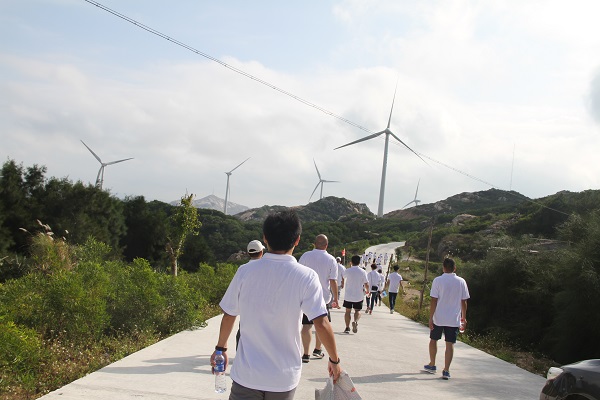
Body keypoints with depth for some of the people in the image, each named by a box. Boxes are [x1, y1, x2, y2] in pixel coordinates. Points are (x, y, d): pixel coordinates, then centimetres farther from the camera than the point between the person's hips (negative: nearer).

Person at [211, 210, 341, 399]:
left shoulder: (245, 271, -6)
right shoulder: (306, 277, -11)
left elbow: (228, 316, 2)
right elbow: (321, 324, -14)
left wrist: (221, 348, 18)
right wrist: (334, 360, 0)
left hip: (247, 375, 0)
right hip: (284, 379, 0)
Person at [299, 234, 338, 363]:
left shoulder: (305, 256, -3)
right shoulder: (331, 259, -4)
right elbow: (333, 281, -5)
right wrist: (336, 299, 3)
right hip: (324, 297, 1)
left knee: (306, 325, 0)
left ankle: (306, 354, -2)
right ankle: (317, 350, 28)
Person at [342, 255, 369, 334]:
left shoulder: (348, 271, -5)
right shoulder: (363, 272, -6)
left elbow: (344, 275, 19)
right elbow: (366, 284, -5)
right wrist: (367, 290, 16)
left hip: (348, 295, 0)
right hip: (359, 295, 0)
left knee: (348, 311, 11)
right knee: (357, 311, 12)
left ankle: (347, 327, 7)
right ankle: (355, 321, -16)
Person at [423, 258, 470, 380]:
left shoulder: (437, 280, -9)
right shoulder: (461, 282, -1)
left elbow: (434, 301, -11)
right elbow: (464, 302, 3)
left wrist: (430, 318, -7)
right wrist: (464, 317, 14)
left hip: (438, 318, -1)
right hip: (454, 319, 1)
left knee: (433, 340, 17)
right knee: (450, 344, 4)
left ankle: (432, 365, 28)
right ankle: (446, 370, 1)